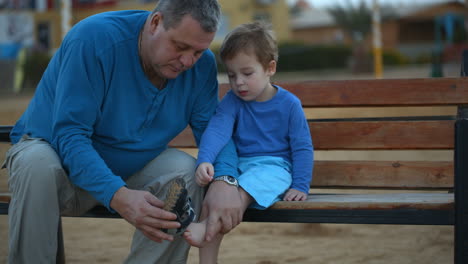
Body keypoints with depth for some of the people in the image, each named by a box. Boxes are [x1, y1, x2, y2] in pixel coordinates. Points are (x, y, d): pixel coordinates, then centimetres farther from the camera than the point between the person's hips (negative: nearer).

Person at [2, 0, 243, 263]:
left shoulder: (201, 64, -11)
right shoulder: (94, 37, -27)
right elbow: (69, 134, -30)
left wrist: (224, 180, -34)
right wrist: (118, 196, -45)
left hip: (128, 167, 4)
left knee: (187, 171, -24)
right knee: (38, 165, -37)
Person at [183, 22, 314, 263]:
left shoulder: (289, 104, -1)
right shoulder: (232, 101, 4)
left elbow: (302, 148, 2)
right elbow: (217, 130, -13)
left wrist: (301, 186, -7)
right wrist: (204, 161, -31)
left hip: (273, 168, -2)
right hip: (238, 166, 3)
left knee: (246, 189, -36)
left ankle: (207, 228, -52)